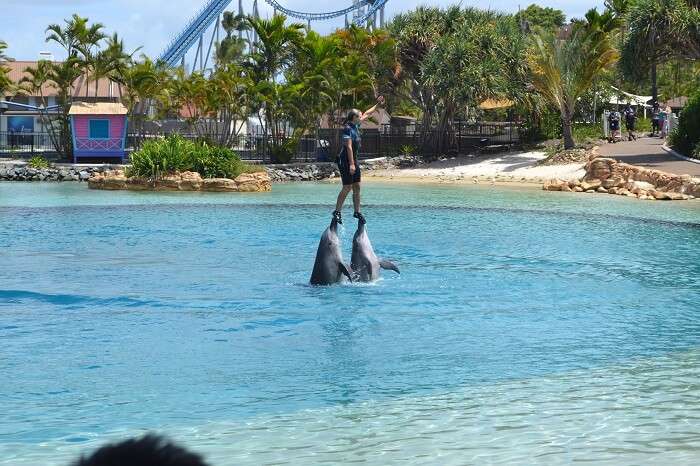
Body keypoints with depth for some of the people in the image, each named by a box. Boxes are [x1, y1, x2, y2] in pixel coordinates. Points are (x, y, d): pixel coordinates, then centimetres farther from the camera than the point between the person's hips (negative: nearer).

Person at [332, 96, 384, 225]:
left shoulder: (355, 125, 10)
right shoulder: (348, 128, -16)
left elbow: (367, 114, 27)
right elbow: (349, 147, -23)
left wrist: (377, 105, 32)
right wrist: (351, 164, -27)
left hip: (354, 160, 9)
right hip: (346, 160, -9)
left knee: (357, 187, 8)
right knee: (347, 187, -9)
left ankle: (357, 212, 14)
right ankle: (337, 211, -1)